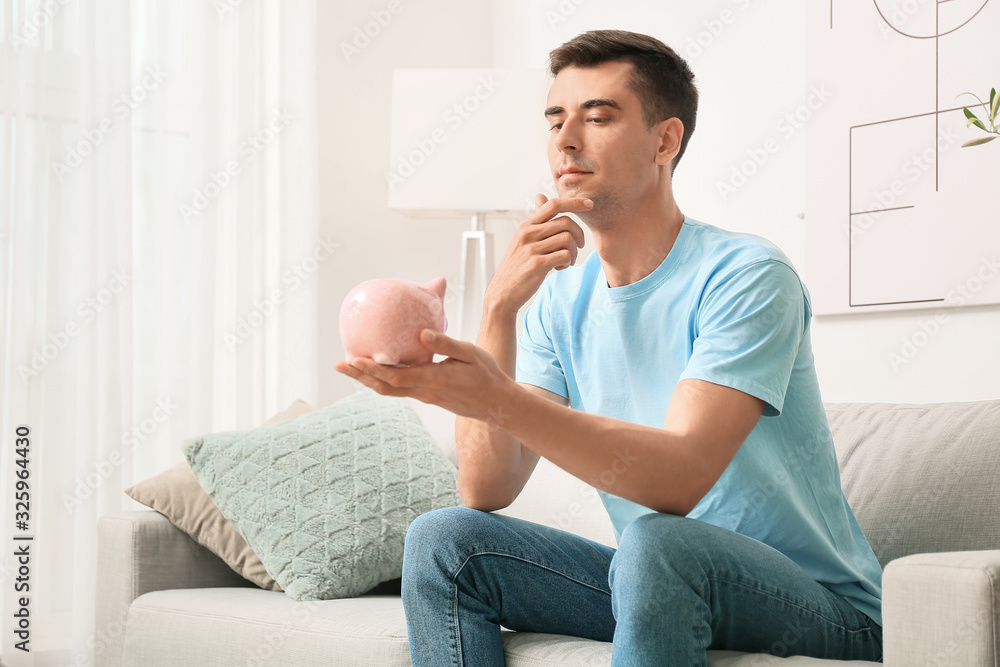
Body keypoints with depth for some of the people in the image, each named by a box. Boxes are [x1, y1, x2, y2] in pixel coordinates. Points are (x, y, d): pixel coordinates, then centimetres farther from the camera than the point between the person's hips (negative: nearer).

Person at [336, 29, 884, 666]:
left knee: (656, 541, -36)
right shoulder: (562, 298, 3)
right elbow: (488, 492, -7)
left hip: (818, 604, -6)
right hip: (660, 586, 6)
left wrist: (498, 399, -43)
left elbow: (680, 477, -30)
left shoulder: (745, 274, -16)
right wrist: (498, 310, -19)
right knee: (441, 539, -8)